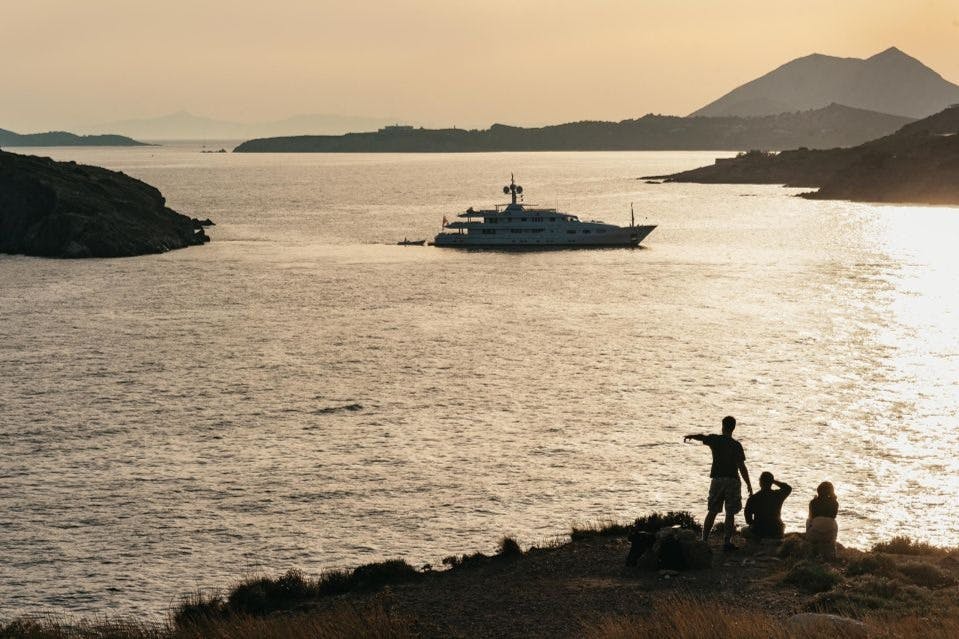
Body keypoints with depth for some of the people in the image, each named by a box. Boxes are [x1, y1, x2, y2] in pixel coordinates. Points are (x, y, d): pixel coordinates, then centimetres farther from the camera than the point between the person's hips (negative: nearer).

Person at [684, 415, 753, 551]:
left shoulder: (715, 440, -1)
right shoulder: (736, 445, -7)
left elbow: (701, 437, 17)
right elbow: (742, 467, -9)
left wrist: (689, 436, 39)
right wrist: (749, 485, -3)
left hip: (717, 480, 2)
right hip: (732, 480, -2)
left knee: (712, 512, 11)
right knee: (730, 514, 2)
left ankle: (704, 540, 10)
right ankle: (727, 542, -1)